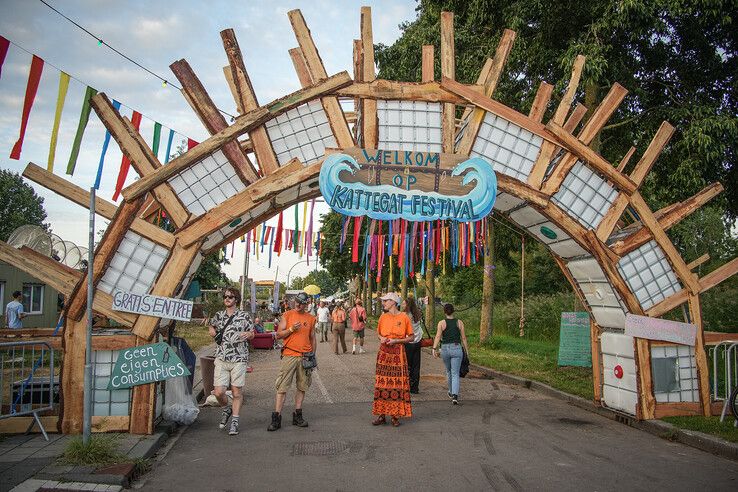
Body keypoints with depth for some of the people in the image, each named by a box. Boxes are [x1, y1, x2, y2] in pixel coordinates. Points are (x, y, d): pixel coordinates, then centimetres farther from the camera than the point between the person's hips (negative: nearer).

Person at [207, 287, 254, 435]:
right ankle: (226, 410, 27)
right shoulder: (218, 315, 10)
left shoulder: (243, 316, 3)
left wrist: (247, 335, -12)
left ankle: (234, 421, 13)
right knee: (219, 392, -4)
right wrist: (214, 333, 8)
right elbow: (211, 327, 29)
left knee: (236, 392, 1)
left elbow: (252, 334, 10)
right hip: (221, 358, 2)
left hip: (239, 358, -2)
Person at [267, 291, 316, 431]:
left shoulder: (311, 319, 10)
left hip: (305, 357, 3)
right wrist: (291, 329, -14)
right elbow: (278, 335, 1)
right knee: (282, 388, -5)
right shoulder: (287, 315, 3)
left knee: (302, 387, 7)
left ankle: (297, 415, 16)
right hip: (289, 355, -3)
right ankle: (276, 417, -2)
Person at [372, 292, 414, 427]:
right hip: (384, 352, 4)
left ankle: (396, 415, 8)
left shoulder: (404, 317, -4)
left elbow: (411, 337, -1)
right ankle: (381, 415, 10)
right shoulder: (383, 317, 8)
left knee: (397, 383, -2)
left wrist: (396, 341, -12)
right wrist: (381, 338, -2)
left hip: (398, 353, -3)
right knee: (382, 383, 2)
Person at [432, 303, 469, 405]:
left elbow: (438, 336, -13)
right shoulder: (459, 322, 2)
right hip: (457, 348, -1)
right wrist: (467, 350, 10)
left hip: (445, 349, 1)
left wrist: (434, 348, -17)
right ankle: (455, 395, -19)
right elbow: (463, 338, 3)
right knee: (455, 374, -1)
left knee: (448, 372, 22)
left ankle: (451, 392, 38)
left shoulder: (441, 323, -2)